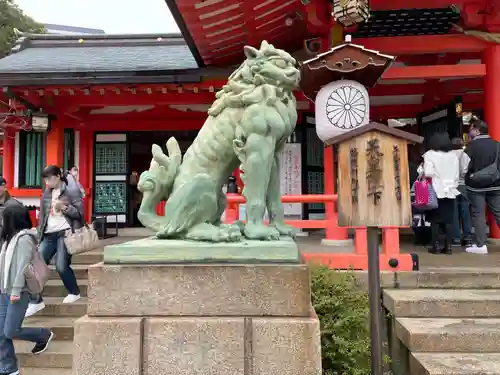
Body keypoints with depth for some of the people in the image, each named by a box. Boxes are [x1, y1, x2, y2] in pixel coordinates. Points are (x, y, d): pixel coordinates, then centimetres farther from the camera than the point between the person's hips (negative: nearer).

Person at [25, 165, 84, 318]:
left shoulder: (72, 191, -3)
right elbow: (42, 216, 18)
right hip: (49, 235, 6)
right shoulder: (46, 194, 15)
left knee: (61, 266, -11)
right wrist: (39, 236, 14)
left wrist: (64, 207, -19)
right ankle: (36, 301, 8)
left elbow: (79, 213, -6)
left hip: (65, 233, -6)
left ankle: (74, 293, 14)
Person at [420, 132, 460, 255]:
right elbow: (456, 175, 10)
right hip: (450, 191, 4)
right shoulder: (453, 155, 7)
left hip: (436, 191, -3)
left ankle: (436, 246, 4)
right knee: (449, 220, 6)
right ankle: (448, 246, 7)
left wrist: (422, 172, 4)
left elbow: (428, 173, -15)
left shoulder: (430, 154, -7)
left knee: (435, 220, 4)